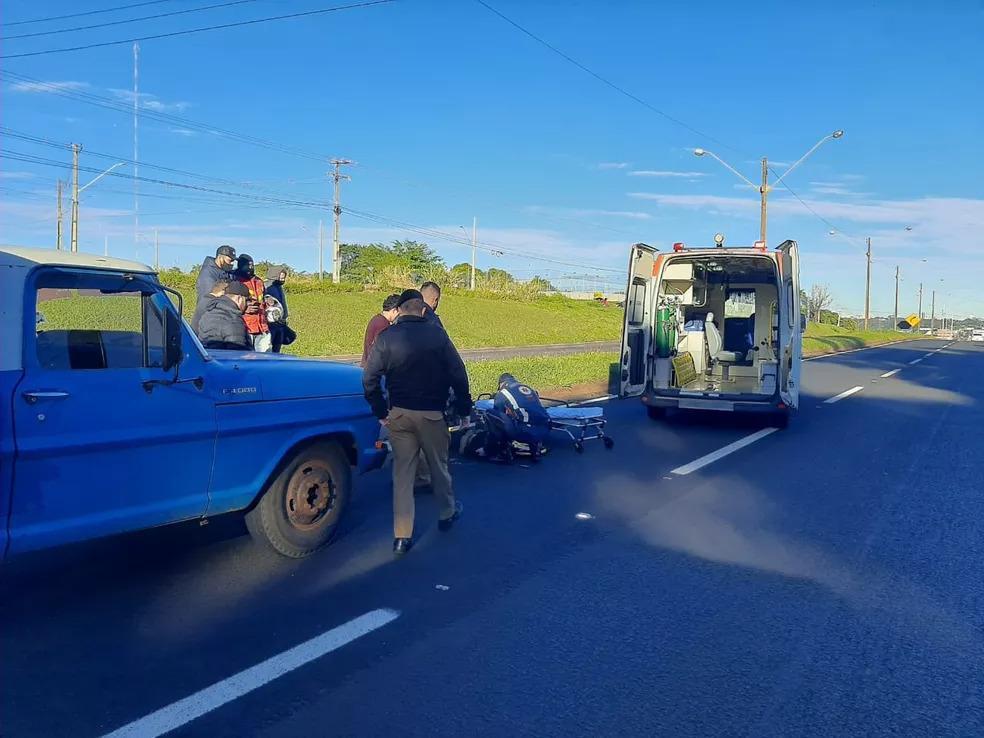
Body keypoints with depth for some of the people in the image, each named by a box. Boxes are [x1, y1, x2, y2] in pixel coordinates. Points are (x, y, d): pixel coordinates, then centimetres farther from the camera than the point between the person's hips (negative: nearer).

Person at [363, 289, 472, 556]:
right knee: (438, 466, 18)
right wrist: (464, 407, 5)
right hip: (431, 413, -1)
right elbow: (457, 374, -5)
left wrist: (381, 411, 2)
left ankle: (402, 536, 6)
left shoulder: (386, 337, -4)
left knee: (402, 472, 6)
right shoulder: (437, 333, -6)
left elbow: (369, 378, -6)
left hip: (398, 414, 1)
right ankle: (447, 513, 39)